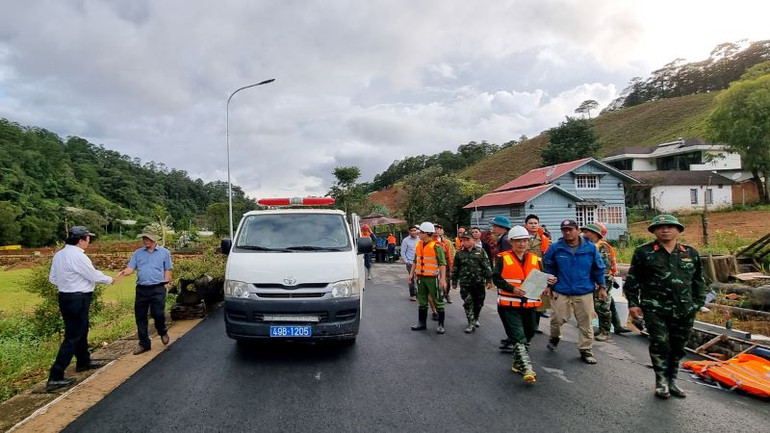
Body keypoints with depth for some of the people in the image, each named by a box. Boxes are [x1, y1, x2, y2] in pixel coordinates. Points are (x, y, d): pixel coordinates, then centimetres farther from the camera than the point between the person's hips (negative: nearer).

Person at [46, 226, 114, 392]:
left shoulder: (59, 254, 6)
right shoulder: (78, 257, -21)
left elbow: (52, 277, 12)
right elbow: (95, 276, -13)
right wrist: (110, 280, 4)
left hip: (65, 297, 10)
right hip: (78, 300, -10)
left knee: (81, 331, 23)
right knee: (72, 337, -4)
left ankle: (84, 361, 40)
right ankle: (55, 377, -2)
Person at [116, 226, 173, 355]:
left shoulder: (164, 252, 4)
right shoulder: (137, 253, 9)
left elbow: (167, 270, 6)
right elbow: (130, 268, 1)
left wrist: (166, 284, -3)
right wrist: (124, 272, -20)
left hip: (157, 289, -3)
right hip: (141, 289, 3)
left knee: (158, 313, -12)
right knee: (140, 316, 7)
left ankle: (162, 332, 21)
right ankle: (144, 344, 20)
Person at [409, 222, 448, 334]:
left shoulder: (436, 246, -13)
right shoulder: (419, 245, 9)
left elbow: (442, 264, -15)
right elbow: (416, 261, 19)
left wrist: (443, 278, -21)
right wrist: (411, 273, 15)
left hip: (433, 278, -7)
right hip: (421, 278, 7)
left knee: (438, 302, 3)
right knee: (422, 302, 15)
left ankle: (441, 325, 13)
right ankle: (421, 323, 26)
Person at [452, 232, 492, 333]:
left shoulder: (480, 251, 2)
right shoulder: (459, 253, 5)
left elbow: (487, 266, 3)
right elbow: (455, 268, 11)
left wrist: (488, 280, -1)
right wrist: (454, 281, 11)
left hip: (479, 282, 0)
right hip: (465, 283, 0)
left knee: (479, 302, 12)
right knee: (468, 303, -2)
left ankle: (475, 319, 33)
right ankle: (471, 323, 5)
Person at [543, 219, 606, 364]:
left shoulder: (590, 248, -2)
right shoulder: (555, 248, -3)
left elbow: (599, 269, 8)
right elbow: (548, 268, 8)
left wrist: (602, 286, 8)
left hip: (585, 292, 1)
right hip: (561, 292, -1)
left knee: (585, 323, 7)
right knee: (558, 319, -2)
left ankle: (586, 351, 23)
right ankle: (555, 337, 30)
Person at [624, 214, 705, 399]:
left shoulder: (691, 253, 9)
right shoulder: (643, 252, -1)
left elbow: (698, 280, 17)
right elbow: (633, 280, 2)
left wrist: (699, 303, 11)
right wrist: (632, 303, -3)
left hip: (684, 310, 4)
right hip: (655, 309, -3)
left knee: (678, 347, 11)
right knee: (660, 344, -4)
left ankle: (671, 381, 26)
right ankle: (661, 381, 11)